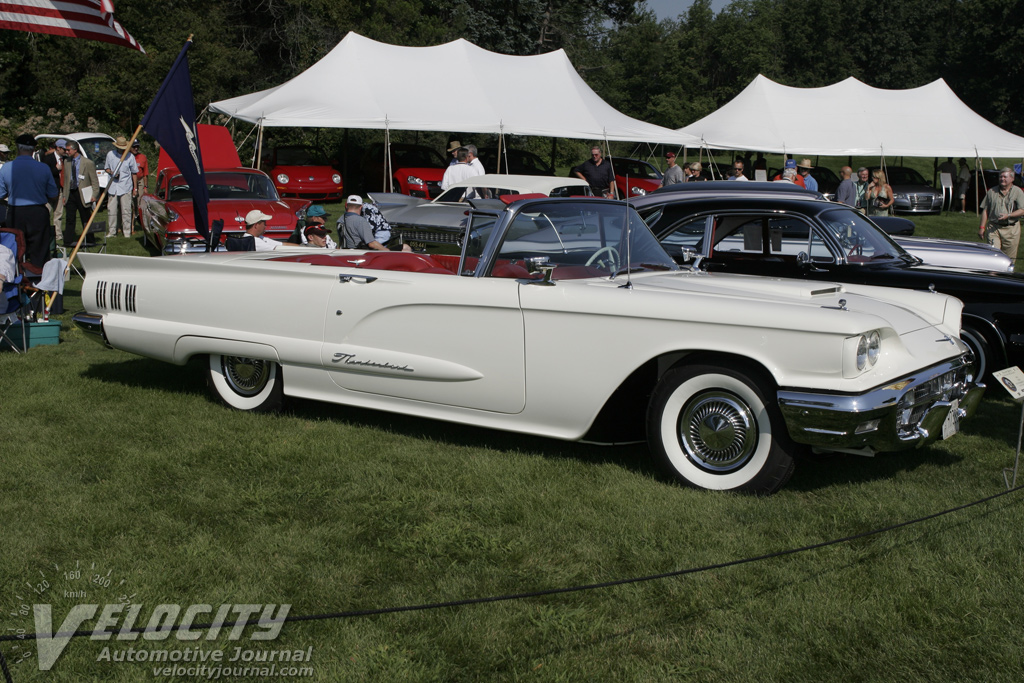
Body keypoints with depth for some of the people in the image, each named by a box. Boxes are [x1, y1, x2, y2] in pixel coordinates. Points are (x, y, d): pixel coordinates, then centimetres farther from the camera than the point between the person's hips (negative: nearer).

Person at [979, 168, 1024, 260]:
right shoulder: (992, 192, 11)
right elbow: (985, 210, 11)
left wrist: (1008, 215, -19)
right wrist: (982, 227, 4)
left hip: (1011, 229, -1)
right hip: (993, 228, 1)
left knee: (1008, 258, 2)